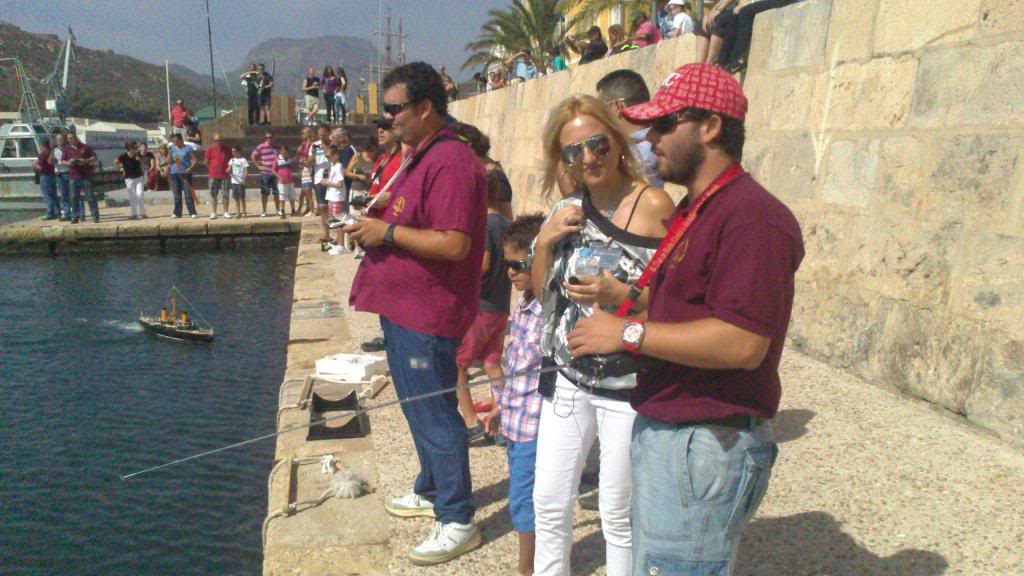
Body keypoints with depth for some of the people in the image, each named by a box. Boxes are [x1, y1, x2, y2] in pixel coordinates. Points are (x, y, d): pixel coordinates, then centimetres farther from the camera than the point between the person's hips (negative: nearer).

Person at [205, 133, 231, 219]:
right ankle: (213, 213, 5)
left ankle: (226, 212, 13)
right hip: (213, 176, 0)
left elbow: (230, 160, 14)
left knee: (226, 194, 2)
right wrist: (213, 169, 5)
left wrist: (228, 169, 3)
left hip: (225, 175, 1)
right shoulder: (210, 150, 2)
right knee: (213, 194, 0)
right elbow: (206, 162, 8)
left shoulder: (227, 149, 4)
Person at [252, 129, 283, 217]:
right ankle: (264, 211, 10)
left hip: (276, 173, 2)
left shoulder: (278, 146, 5)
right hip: (265, 173, -2)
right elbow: (253, 156, 8)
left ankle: (278, 210, 18)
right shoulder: (261, 147, -2)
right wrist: (258, 166, 1)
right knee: (264, 193, 2)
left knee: (276, 193, 7)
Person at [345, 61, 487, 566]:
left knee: (433, 413, -3)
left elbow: (454, 244, -27)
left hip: (426, 314, -11)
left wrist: (387, 232, -19)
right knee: (420, 407, 21)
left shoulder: (450, 162, -19)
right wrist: (373, 230, 9)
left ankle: (458, 521, 10)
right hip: (403, 308, 11)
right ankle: (431, 490, 38)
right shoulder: (419, 157, 16)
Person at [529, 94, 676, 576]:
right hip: (569, 378, 6)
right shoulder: (568, 210, 5)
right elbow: (543, 293, 10)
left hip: (629, 384, -5)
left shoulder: (654, 205, -13)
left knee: (618, 514, 10)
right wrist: (545, 243, -6)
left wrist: (620, 295, -25)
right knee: (549, 501, 16)